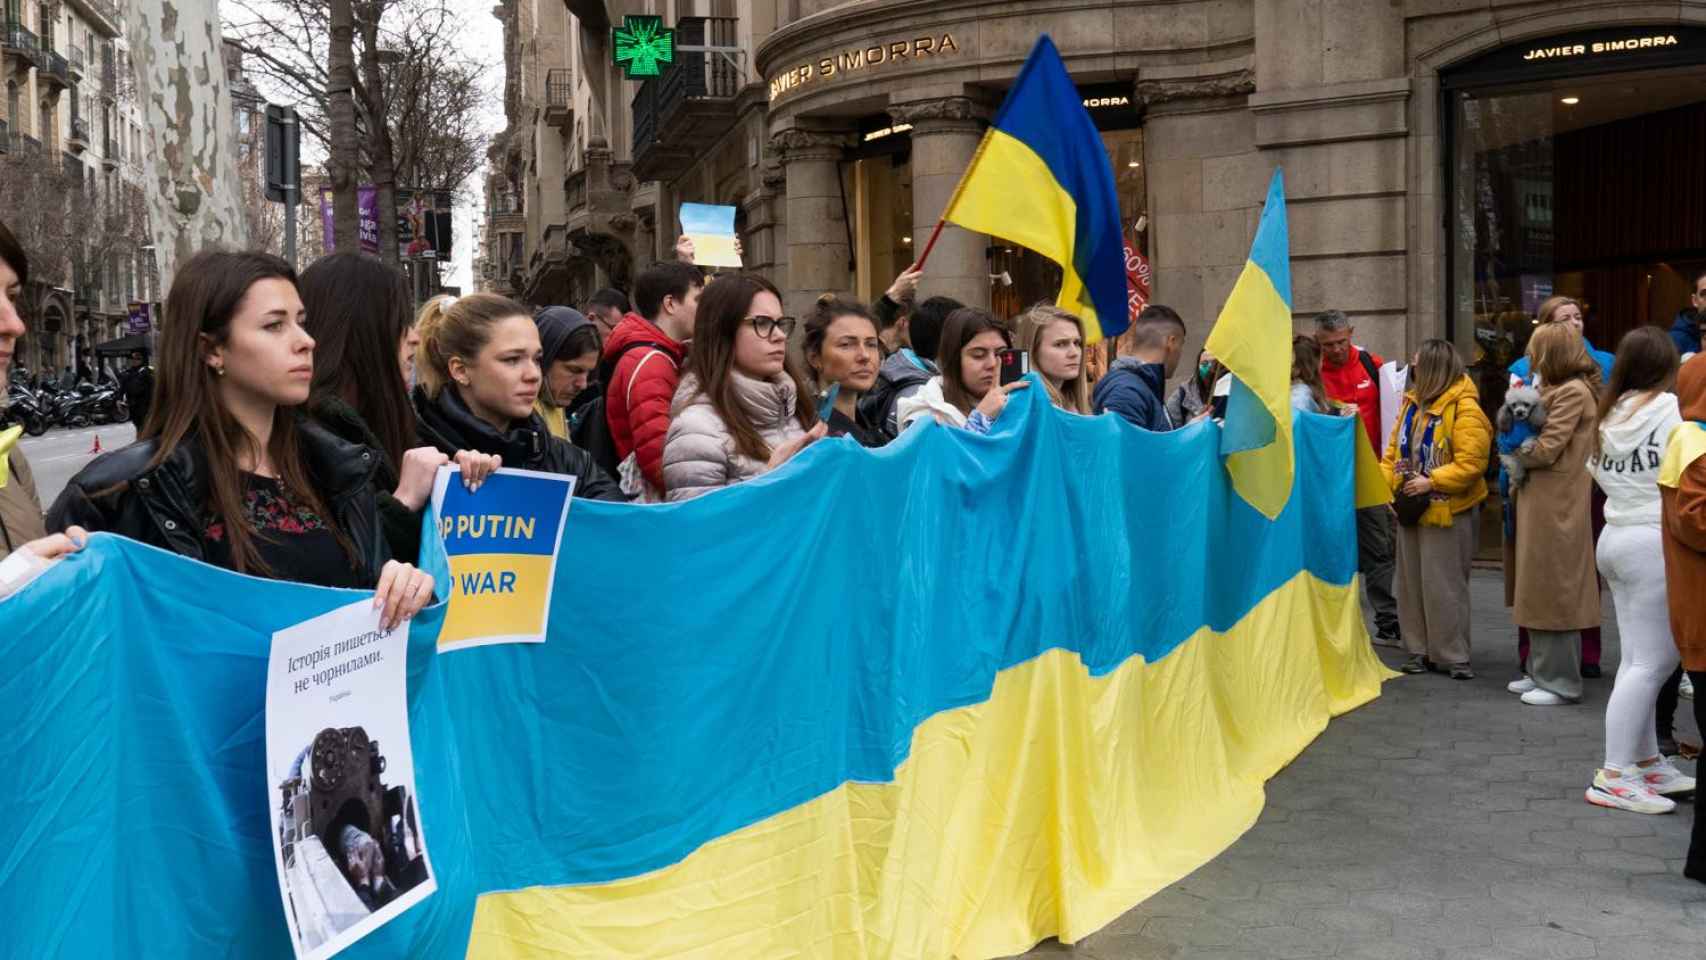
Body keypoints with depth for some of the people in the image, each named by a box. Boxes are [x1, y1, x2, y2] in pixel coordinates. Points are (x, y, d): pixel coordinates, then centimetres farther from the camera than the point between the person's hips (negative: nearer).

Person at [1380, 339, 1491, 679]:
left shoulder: (1464, 408, -15)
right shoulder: (1412, 402, 10)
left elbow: (1472, 462, -21)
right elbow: (1395, 447, 14)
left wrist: (1431, 482, -24)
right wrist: (1386, 480, -1)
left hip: (1447, 511, -8)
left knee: (1444, 587, -3)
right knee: (1411, 583, 12)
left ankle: (1453, 656, 8)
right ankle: (1420, 651, 22)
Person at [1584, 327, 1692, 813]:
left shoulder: (1609, 415, 10)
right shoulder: (1671, 409, -12)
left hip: (1614, 537, 8)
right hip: (1655, 542, -8)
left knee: (1637, 659, 12)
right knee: (1651, 663, -4)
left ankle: (1647, 762, 19)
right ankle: (1613, 777, -5)